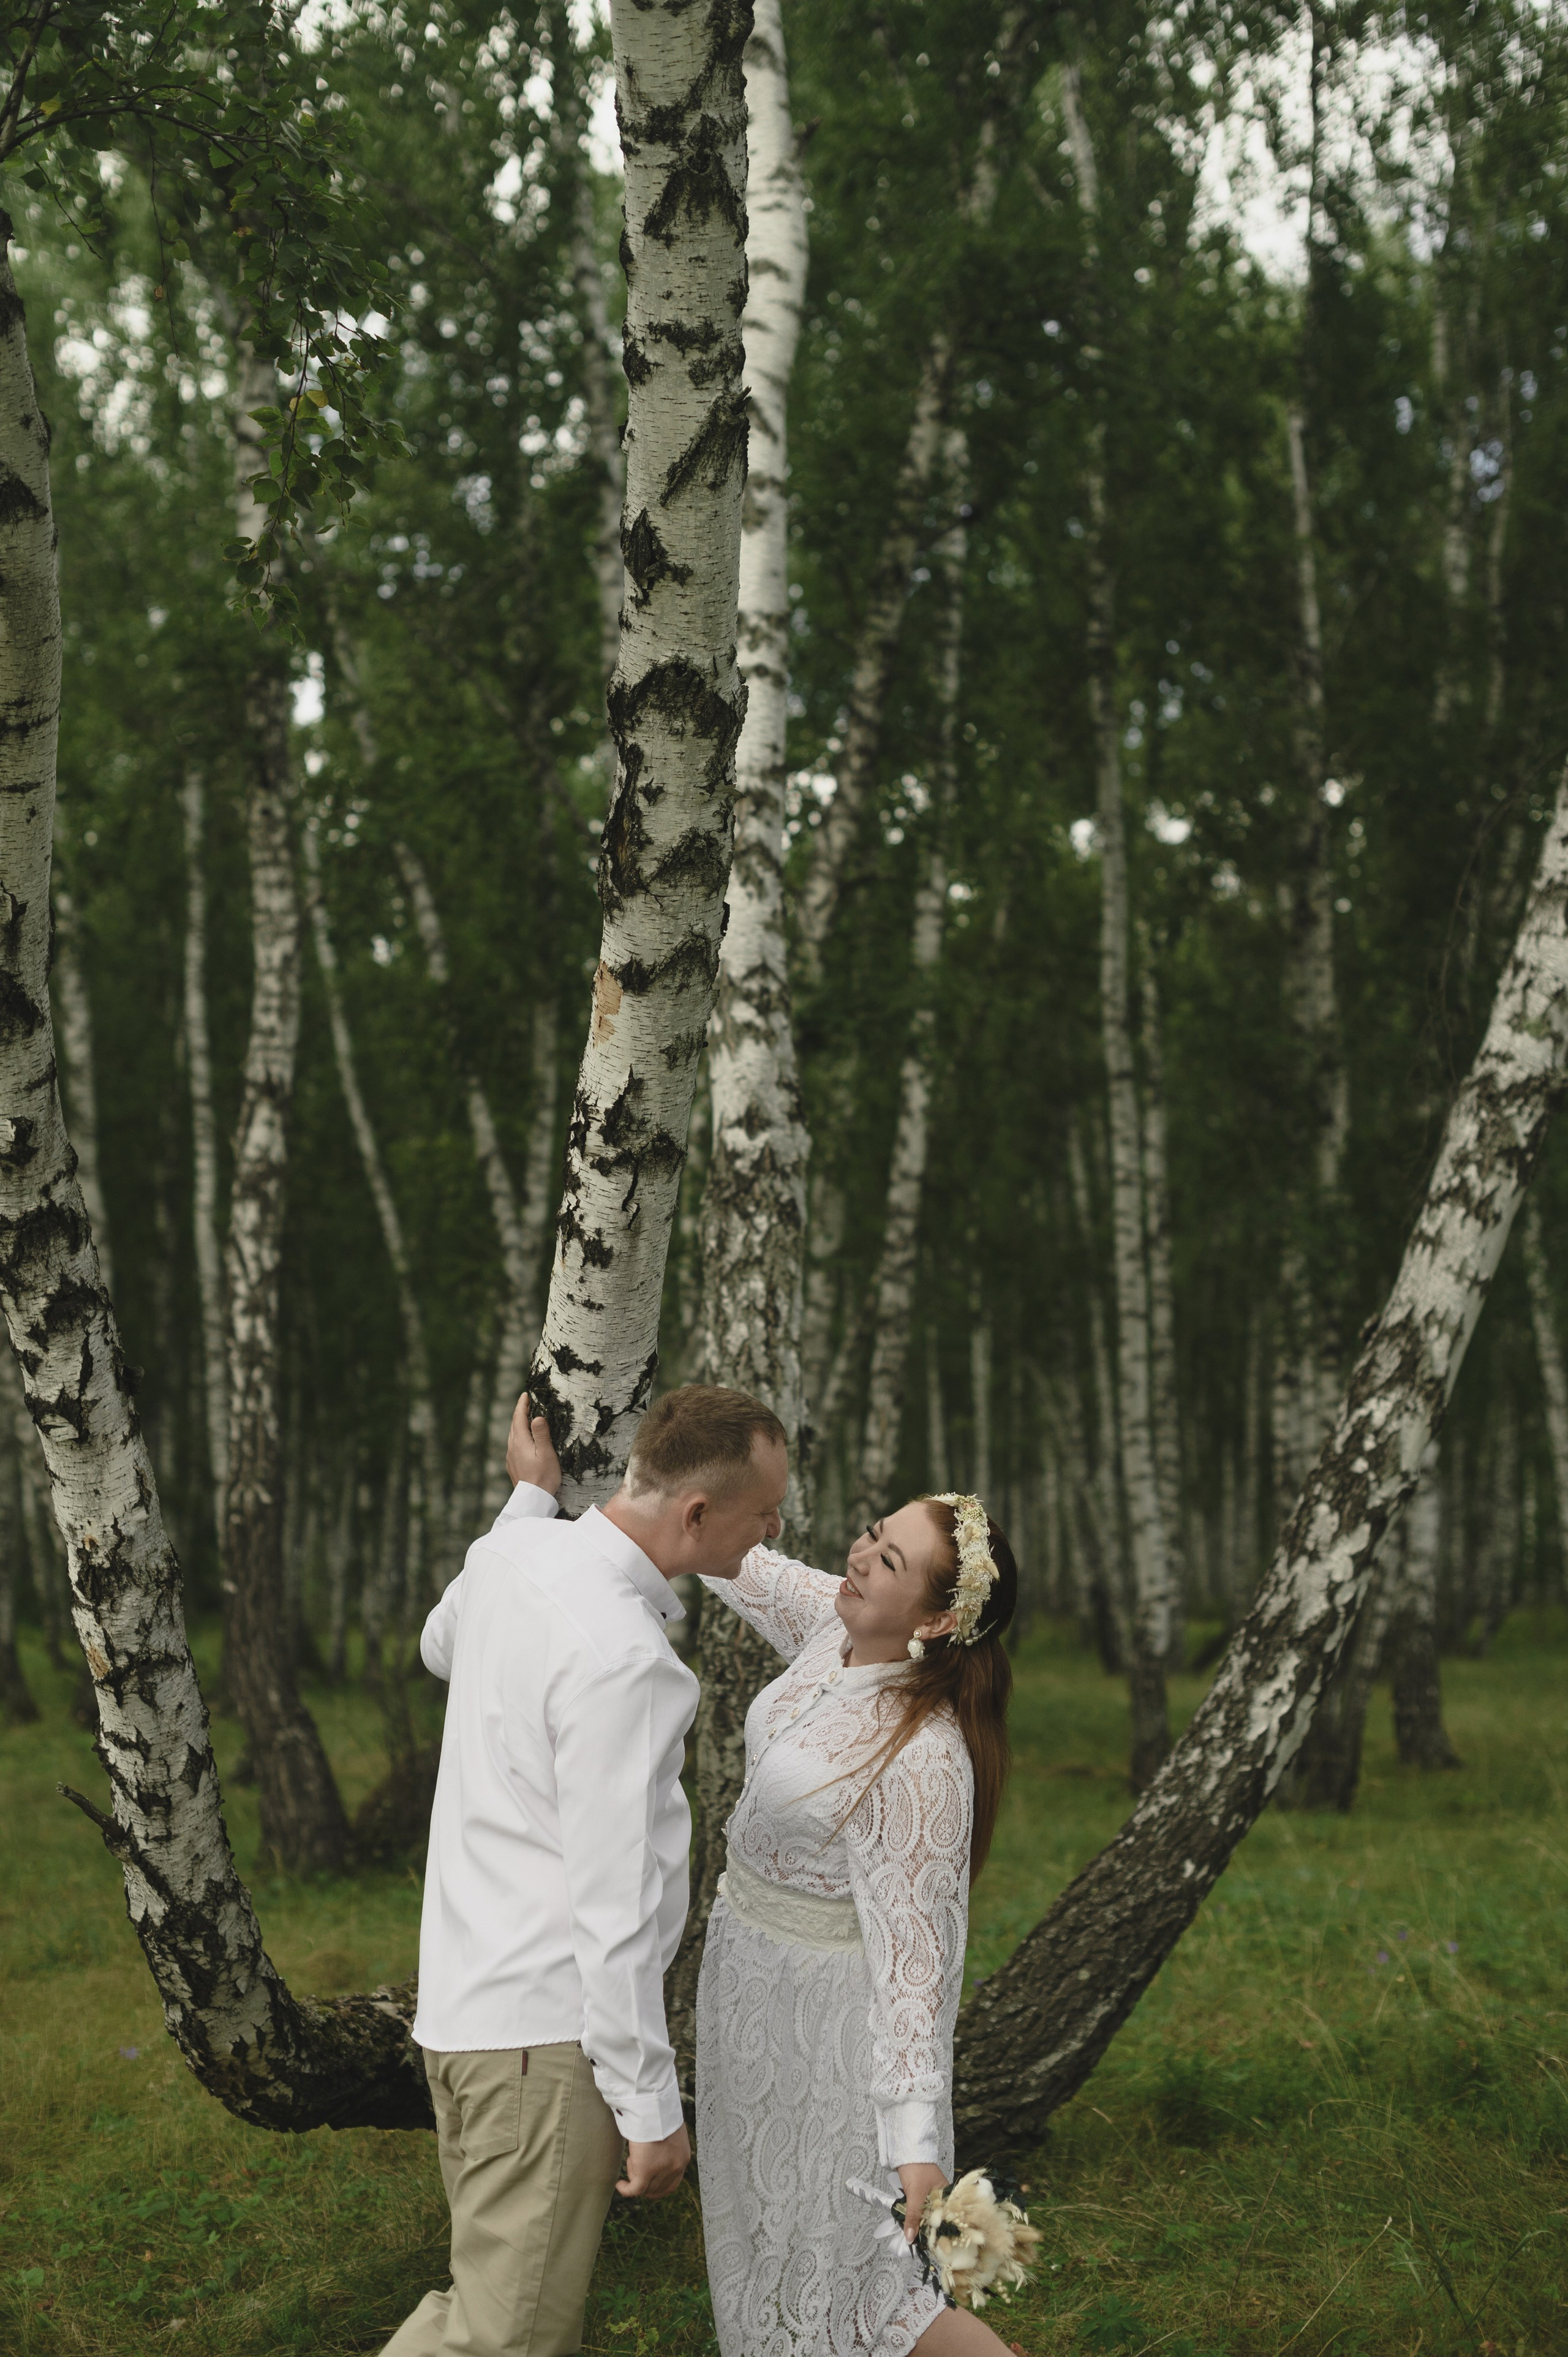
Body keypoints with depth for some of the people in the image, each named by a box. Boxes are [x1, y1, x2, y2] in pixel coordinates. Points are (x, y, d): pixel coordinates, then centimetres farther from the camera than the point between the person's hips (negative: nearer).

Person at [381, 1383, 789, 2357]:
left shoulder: (513, 1554, 3)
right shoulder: (623, 1660, -24)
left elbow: (443, 1647, 30)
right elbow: (613, 1908, -22)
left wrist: (530, 1498, 36)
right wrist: (651, 2107, -15)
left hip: (464, 1991, 10)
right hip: (545, 2029, -10)